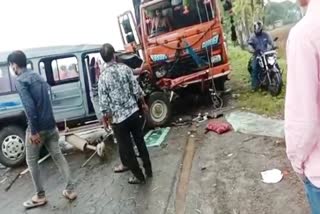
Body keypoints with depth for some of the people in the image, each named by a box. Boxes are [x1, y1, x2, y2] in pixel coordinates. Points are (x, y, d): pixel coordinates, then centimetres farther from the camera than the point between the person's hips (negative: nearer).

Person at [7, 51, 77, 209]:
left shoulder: (20, 81, -12)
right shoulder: (37, 76, 14)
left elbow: (29, 106, -22)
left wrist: (34, 131, -20)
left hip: (38, 127, -7)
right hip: (50, 125, 7)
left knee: (31, 161, 10)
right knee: (58, 156, 11)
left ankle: (40, 196, 19)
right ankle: (70, 190, 13)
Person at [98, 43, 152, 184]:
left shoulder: (103, 77, -12)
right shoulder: (125, 68, -4)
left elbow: (104, 102, -10)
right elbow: (136, 89, -1)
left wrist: (106, 117, 5)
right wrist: (143, 103, 14)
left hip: (118, 118, -3)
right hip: (133, 112, 4)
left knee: (126, 149, 12)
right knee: (140, 142, 19)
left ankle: (139, 176, 24)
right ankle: (148, 170, 31)